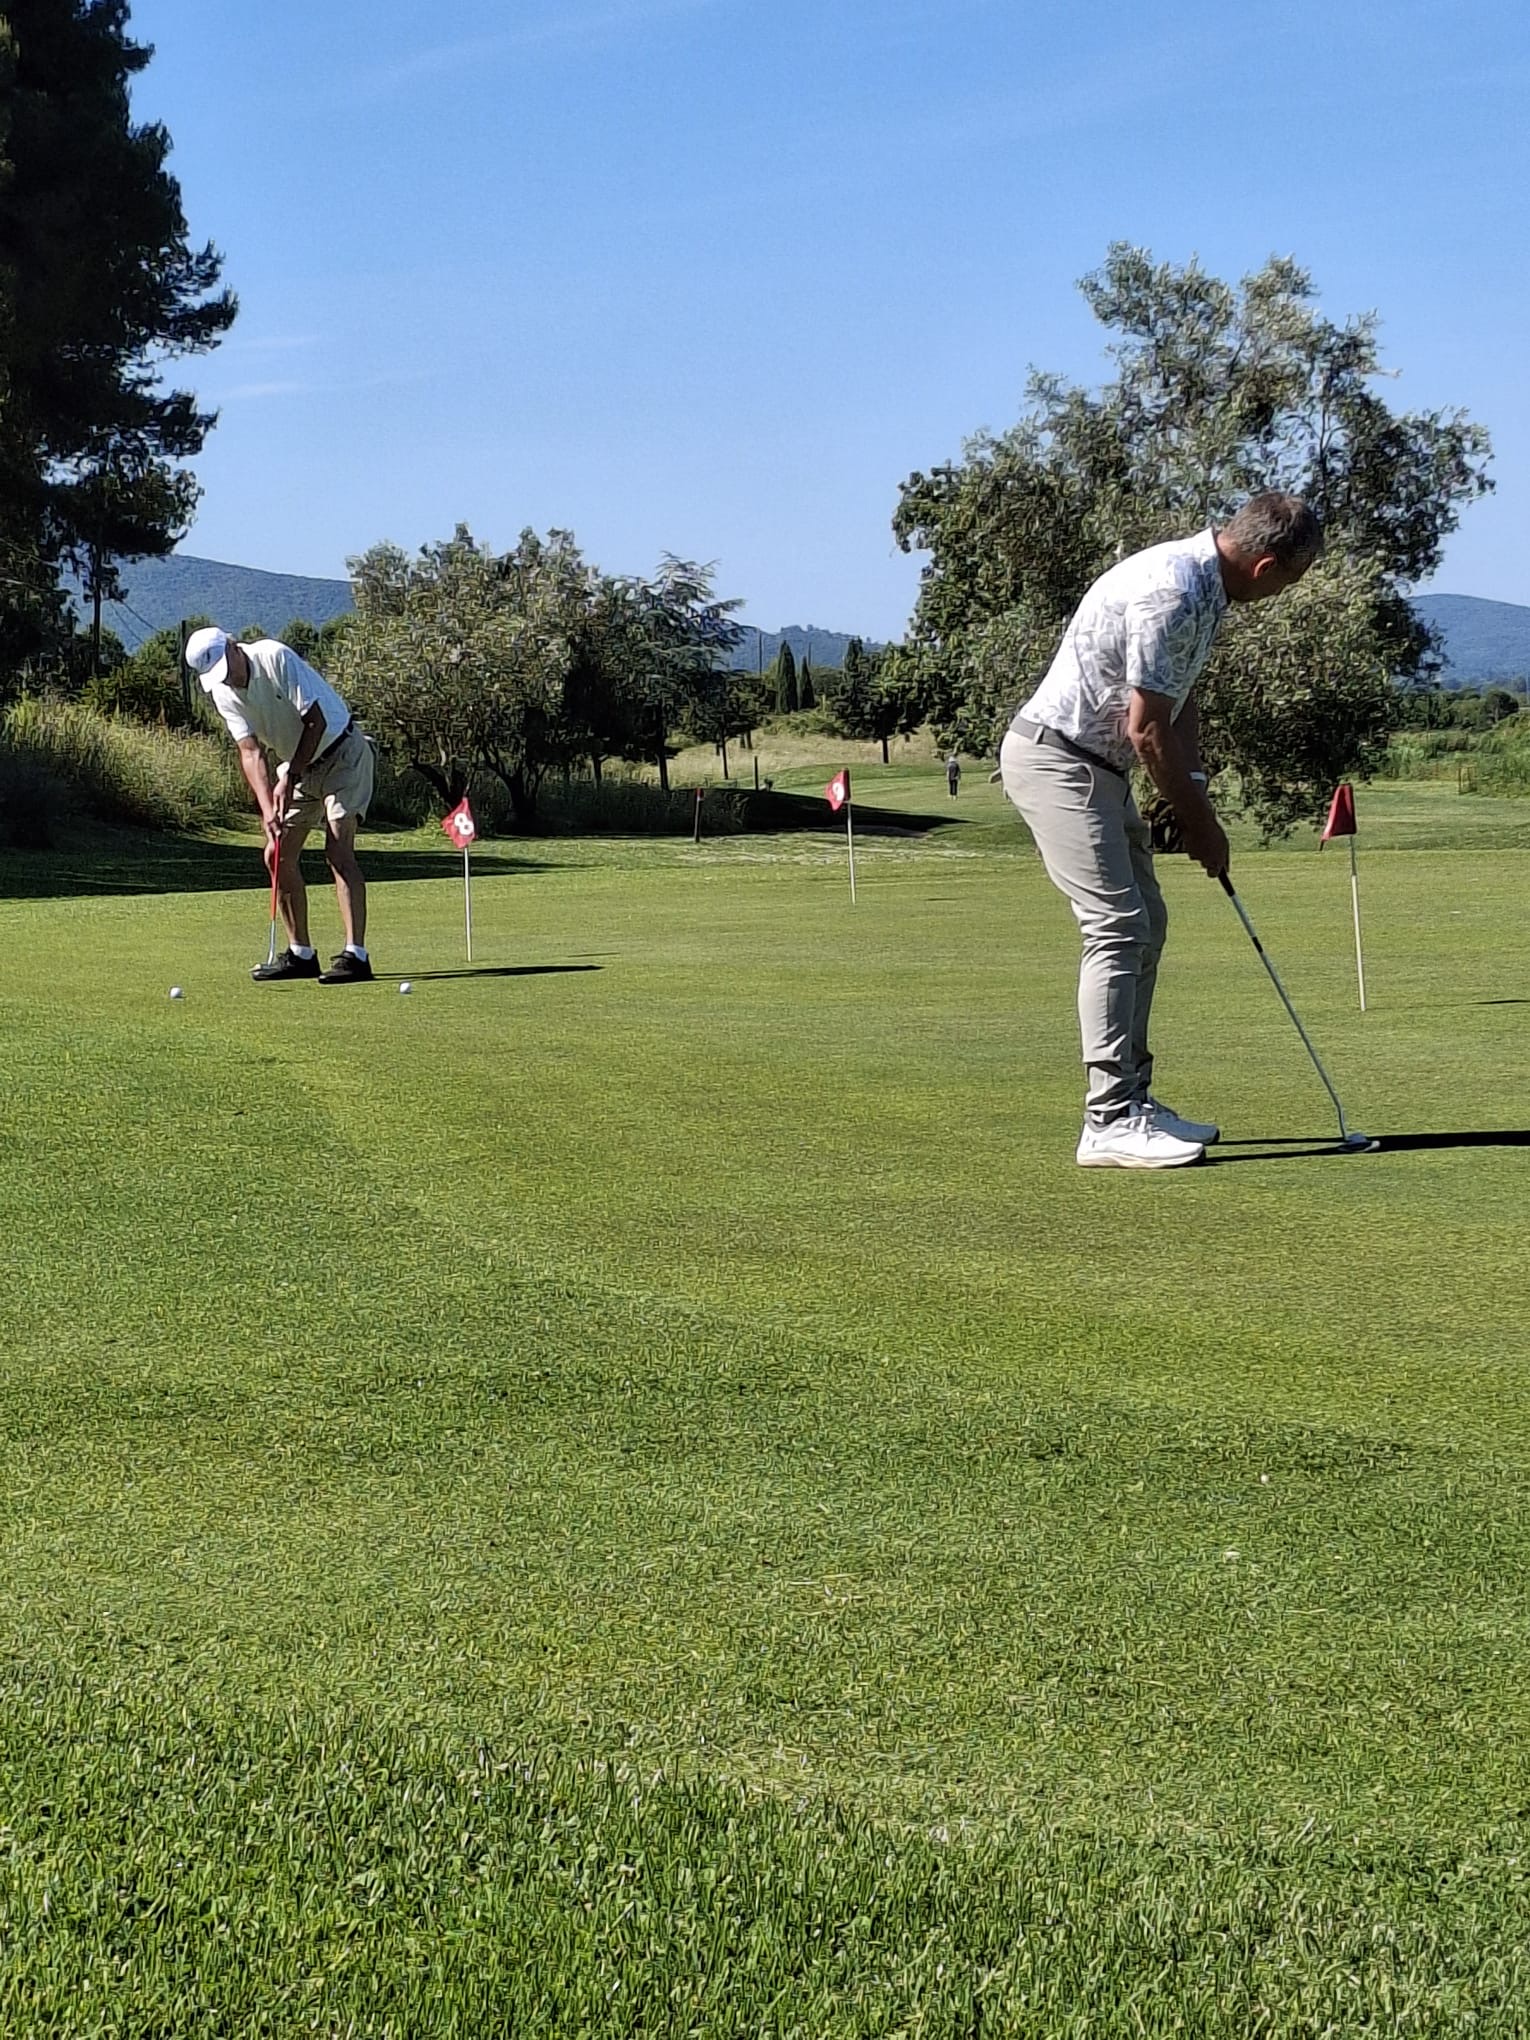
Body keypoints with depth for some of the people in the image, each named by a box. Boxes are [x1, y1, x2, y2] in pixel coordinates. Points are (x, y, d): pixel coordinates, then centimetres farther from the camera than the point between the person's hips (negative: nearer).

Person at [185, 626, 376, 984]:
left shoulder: (275, 658, -24)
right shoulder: (223, 693, -7)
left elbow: (316, 720, -23)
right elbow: (250, 752, -14)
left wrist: (291, 776, -23)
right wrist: (267, 807, -28)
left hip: (341, 753, -7)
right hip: (299, 764, 7)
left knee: (338, 849, -20)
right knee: (278, 855, 2)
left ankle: (355, 956, -25)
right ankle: (300, 954, 12)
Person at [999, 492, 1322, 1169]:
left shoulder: (1205, 586, 9)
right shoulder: (1171, 592, -24)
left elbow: (1178, 703, 17)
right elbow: (1146, 729, -21)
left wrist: (1194, 793, 5)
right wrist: (1197, 820, -9)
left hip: (1098, 766, 11)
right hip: (1055, 758, -11)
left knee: (1144, 923, 12)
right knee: (1118, 925, -15)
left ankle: (1132, 1100, 17)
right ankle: (1110, 1123, -15)